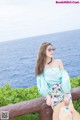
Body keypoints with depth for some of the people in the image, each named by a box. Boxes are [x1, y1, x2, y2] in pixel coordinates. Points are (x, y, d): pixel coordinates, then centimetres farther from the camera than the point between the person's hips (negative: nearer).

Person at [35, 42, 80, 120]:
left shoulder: (58, 62, 4)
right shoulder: (40, 66, 5)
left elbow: (65, 78, -2)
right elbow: (41, 83, 0)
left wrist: (66, 94, -12)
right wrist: (47, 96, -13)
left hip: (63, 89, 0)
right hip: (51, 92, 0)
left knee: (70, 109, -24)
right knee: (58, 109, -25)